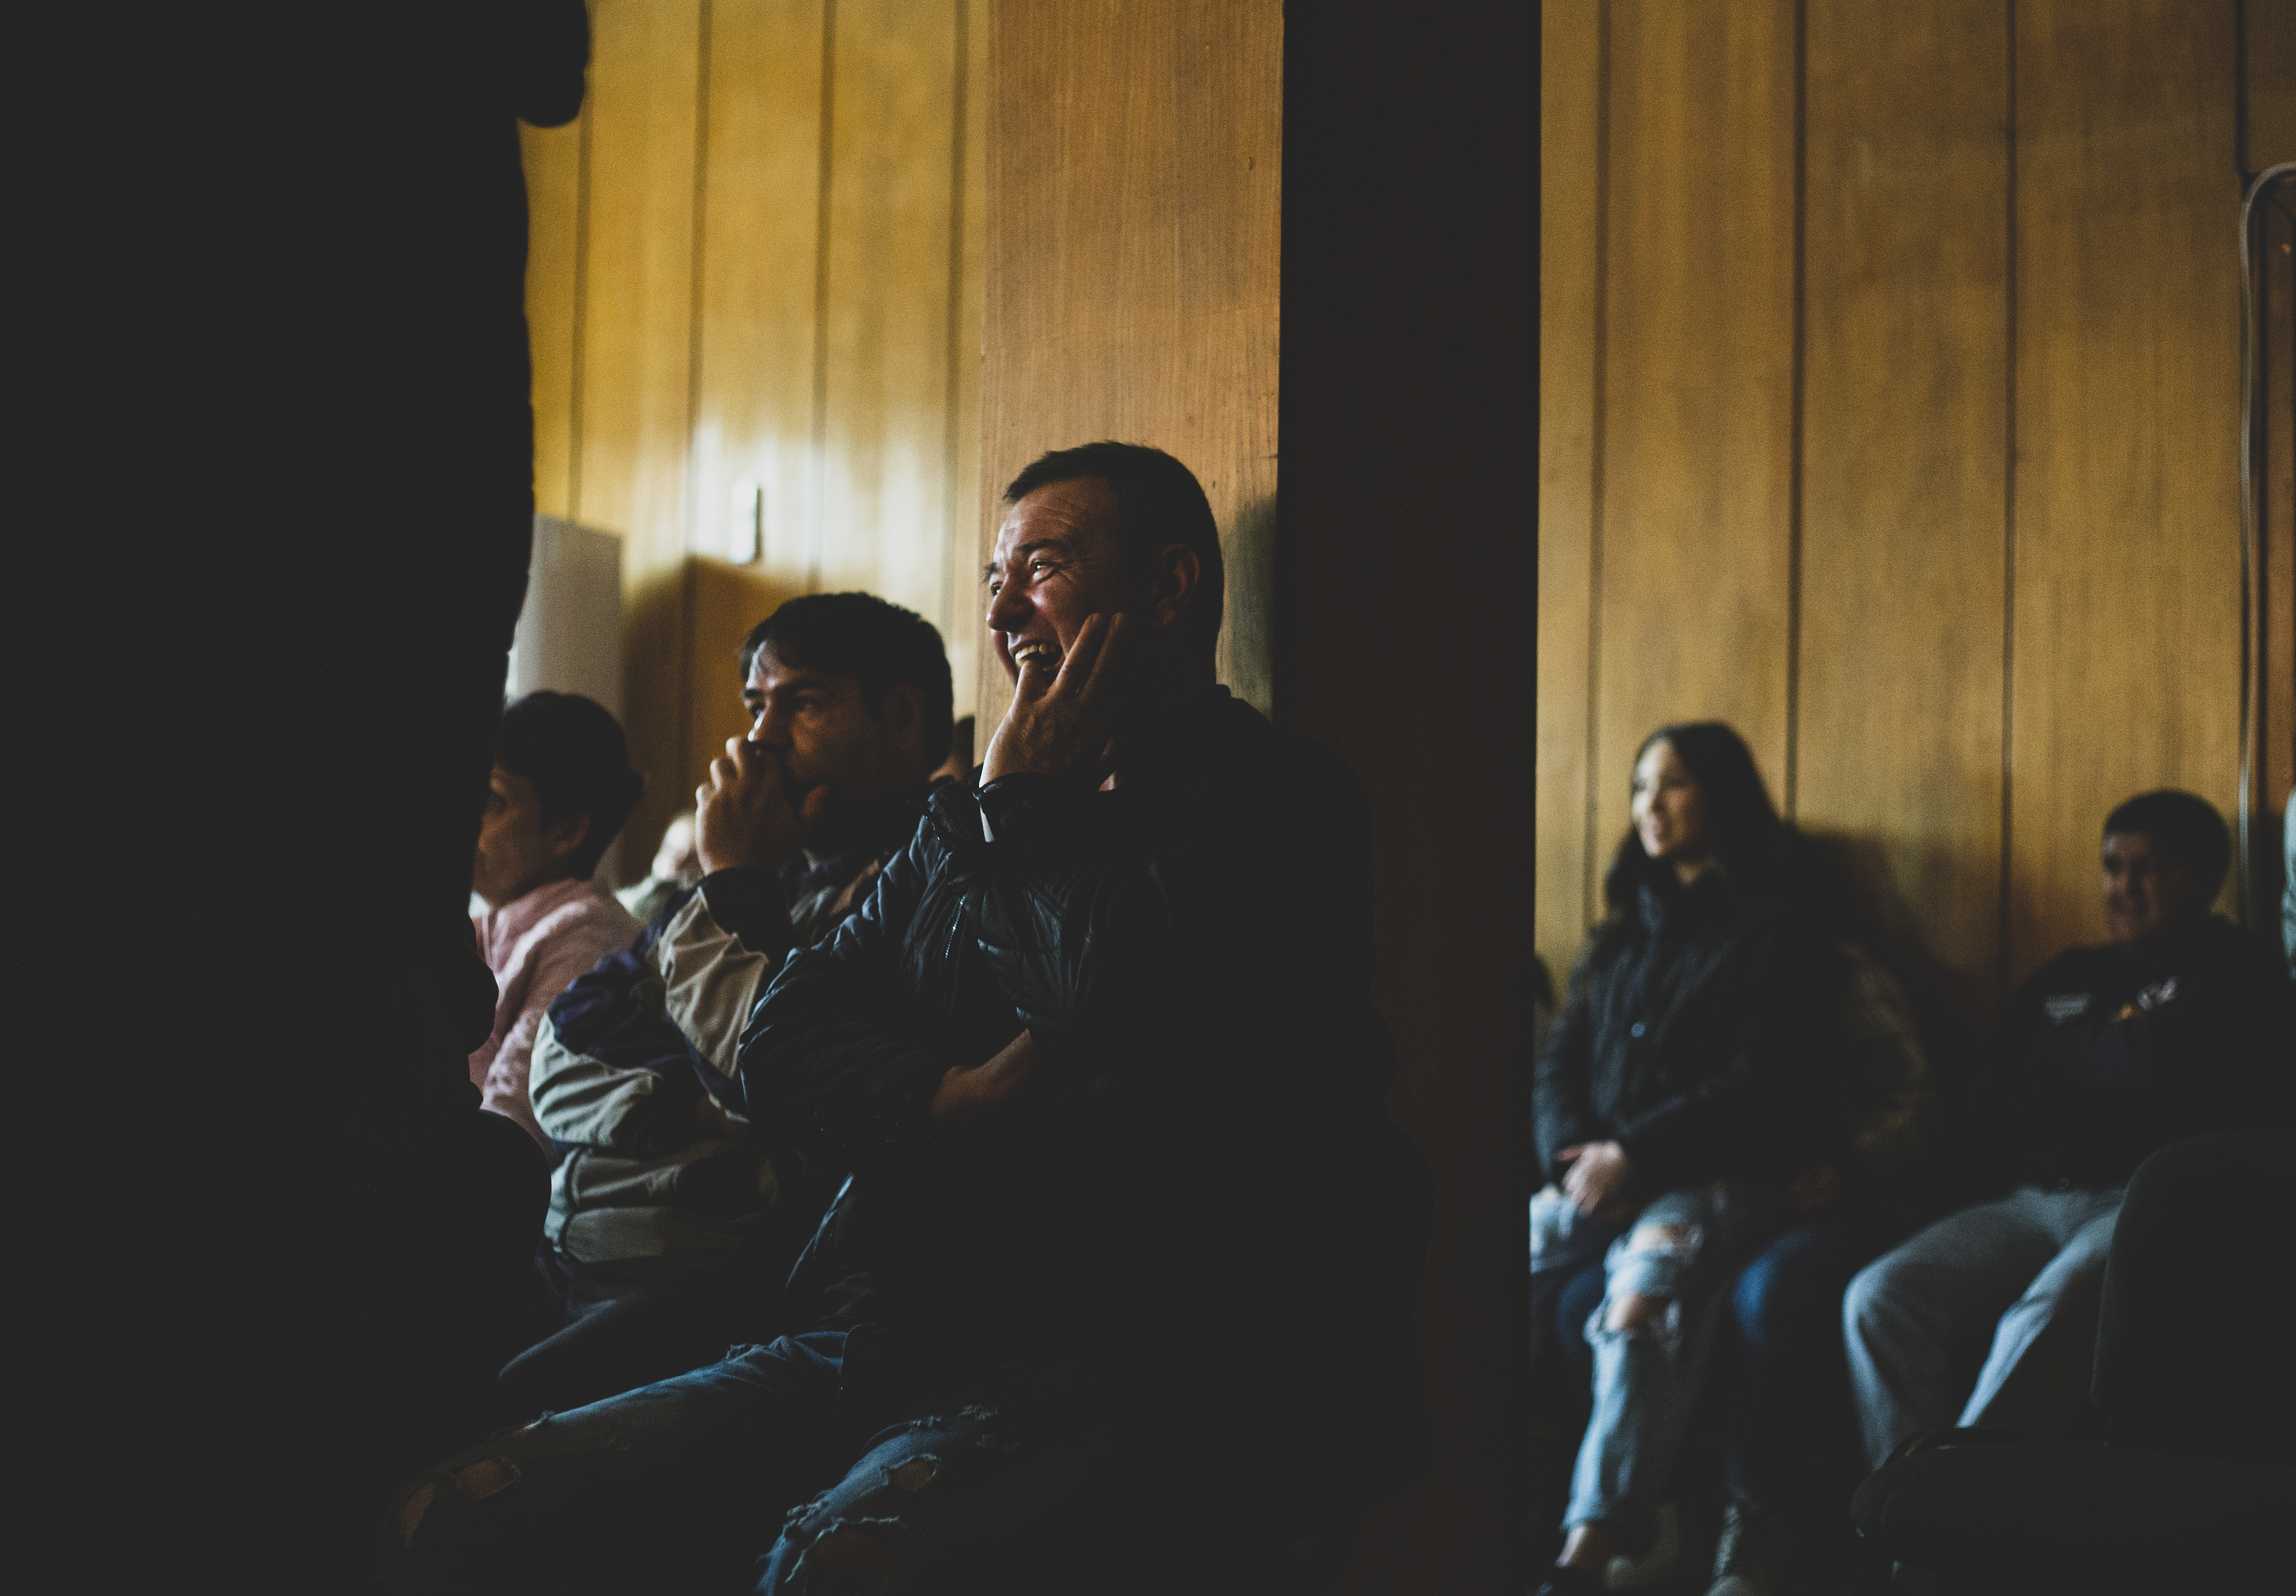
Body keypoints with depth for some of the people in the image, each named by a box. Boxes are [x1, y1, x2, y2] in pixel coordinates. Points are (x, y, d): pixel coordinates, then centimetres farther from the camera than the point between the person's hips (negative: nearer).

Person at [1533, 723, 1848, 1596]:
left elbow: (1761, 1088, -7)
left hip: (1720, 1175, -6)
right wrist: (1576, 1157, -6)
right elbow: (1561, 1063, 15)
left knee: (1641, 1297, -37)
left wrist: (1634, 1154, -15)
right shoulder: (1622, 935, 23)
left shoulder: (1780, 937, 4)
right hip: (1604, 1174, 7)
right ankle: (1631, 1518, -25)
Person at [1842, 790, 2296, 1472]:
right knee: (1880, 1299, -21)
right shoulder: (2068, 976, 26)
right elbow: (1995, 1103, 16)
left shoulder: (2241, 972, 10)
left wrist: (2065, 1055, 8)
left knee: (2047, 1318, -37)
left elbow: (2166, 1065, -9)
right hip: (2035, 1204, 6)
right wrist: (2115, 1048, 2)